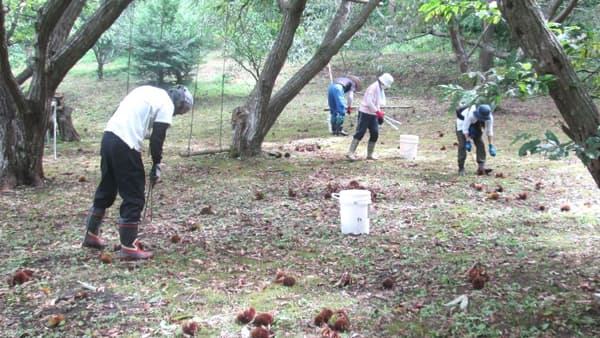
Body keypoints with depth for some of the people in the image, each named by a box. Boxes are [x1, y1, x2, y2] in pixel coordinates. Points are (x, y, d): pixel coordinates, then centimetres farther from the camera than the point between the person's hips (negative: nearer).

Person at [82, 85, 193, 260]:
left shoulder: (147, 90, 22)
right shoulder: (166, 105, -4)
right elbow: (157, 138, -8)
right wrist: (157, 165, 4)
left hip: (108, 136, 9)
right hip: (125, 146, -9)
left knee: (106, 190, 22)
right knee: (134, 197, 0)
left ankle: (91, 235, 34)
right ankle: (129, 247, 4)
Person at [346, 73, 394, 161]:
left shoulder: (381, 89, 14)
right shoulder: (373, 87, -16)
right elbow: (369, 102, -23)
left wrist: (379, 113, 10)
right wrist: (377, 112, -21)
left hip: (373, 114, 9)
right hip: (365, 113, -9)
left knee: (375, 134, 4)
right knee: (360, 133, -12)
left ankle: (369, 154, 13)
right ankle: (350, 153, -12)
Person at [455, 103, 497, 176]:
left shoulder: (489, 117, -27)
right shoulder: (470, 114, -41)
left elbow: (489, 132, -18)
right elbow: (465, 129, -32)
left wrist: (491, 146, -20)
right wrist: (468, 142, -32)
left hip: (475, 125, 4)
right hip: (463, 124, -4)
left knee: (480, 144, -9)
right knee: (462, 145, -11)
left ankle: (481, 167, -12)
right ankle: (461, 169, -4)